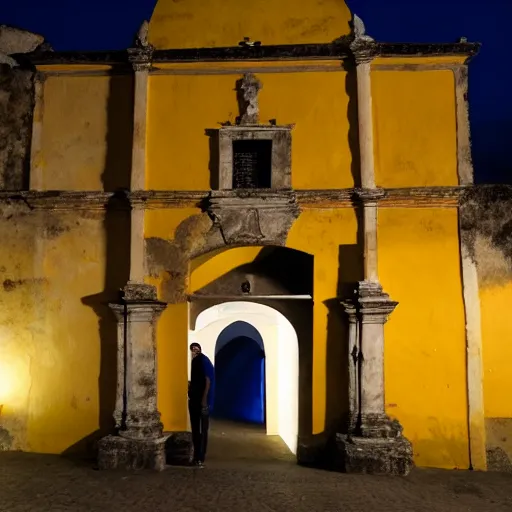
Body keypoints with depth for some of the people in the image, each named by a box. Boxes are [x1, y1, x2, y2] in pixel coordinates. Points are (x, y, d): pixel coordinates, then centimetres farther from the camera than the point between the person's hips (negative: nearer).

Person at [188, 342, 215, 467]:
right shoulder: (195, 361, 14)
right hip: (194, 399, 8)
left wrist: (204, 399, -20)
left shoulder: (204, 361, -11)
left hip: (202, 400, -8)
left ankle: (201, 459, 1)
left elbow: (208, 380, -16)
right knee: (195, 429, 11)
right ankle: (196, 457, 18)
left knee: (202, 430, -3)